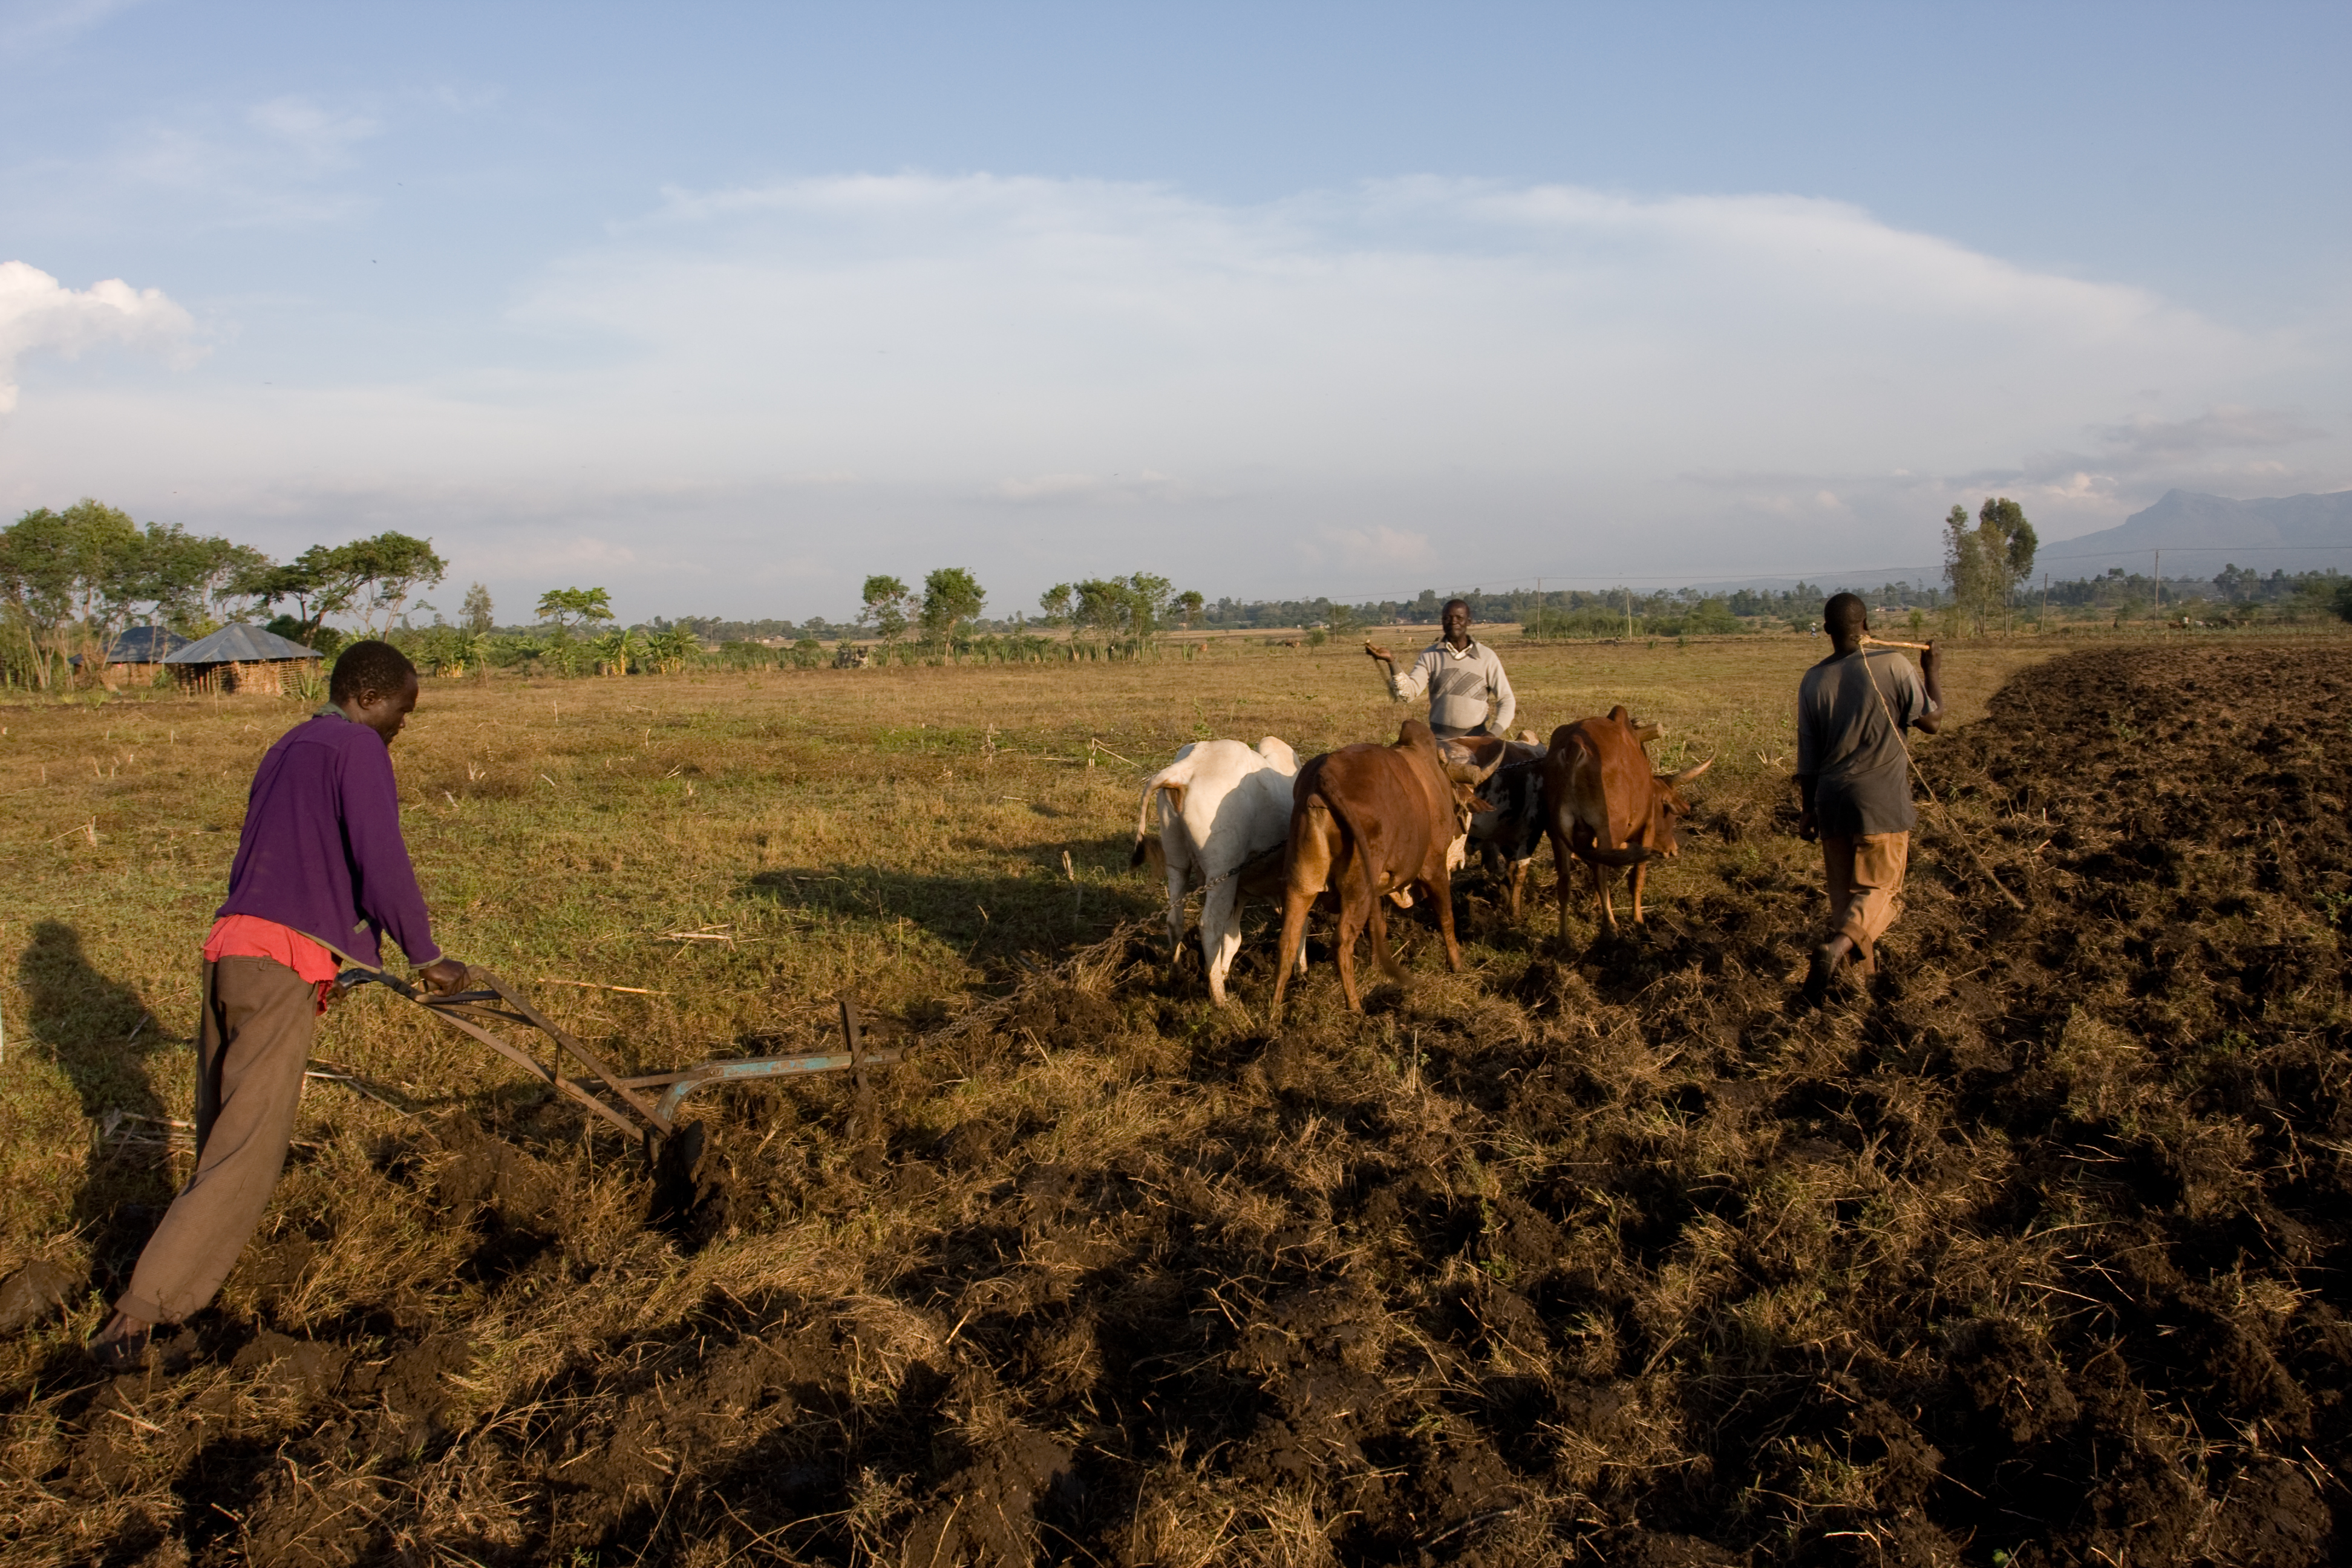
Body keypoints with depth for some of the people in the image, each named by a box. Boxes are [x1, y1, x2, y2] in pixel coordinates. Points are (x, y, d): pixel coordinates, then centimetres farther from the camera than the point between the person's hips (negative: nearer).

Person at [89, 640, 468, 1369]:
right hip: (281, 965, -9)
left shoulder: (286, 749, 23)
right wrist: (427, 958, -1)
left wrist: (324, 958, 39)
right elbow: (382, 865, -13)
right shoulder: (356, 749, -4)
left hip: (228, 948, 9)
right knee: (248, 1152, -7)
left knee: (221, 1139, 20)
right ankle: (137, 1310, -10)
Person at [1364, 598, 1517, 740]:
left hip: (1476, 739, -1)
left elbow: (1506, 700, 2)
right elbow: (1407, 693, -7)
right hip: (1439, 741, 1)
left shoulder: (1486, 657, 1)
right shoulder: (1430, 655, 4)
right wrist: (1392, 662, -22)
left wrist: (1493, 734, -13)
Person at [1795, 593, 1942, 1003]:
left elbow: (1808, 754, 7)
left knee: (1843, 889, 16)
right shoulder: (1893, 667, -9)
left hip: (1832, 802, 4)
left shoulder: (1814, 680, 3)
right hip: (1882, 804, -4)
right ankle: (1837, 948, -24)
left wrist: (1809, 809, 16)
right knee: (1879, 889, 1)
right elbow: (1933, 721, 0)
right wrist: (1931, 671, 14)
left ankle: (1860, 967, 22)